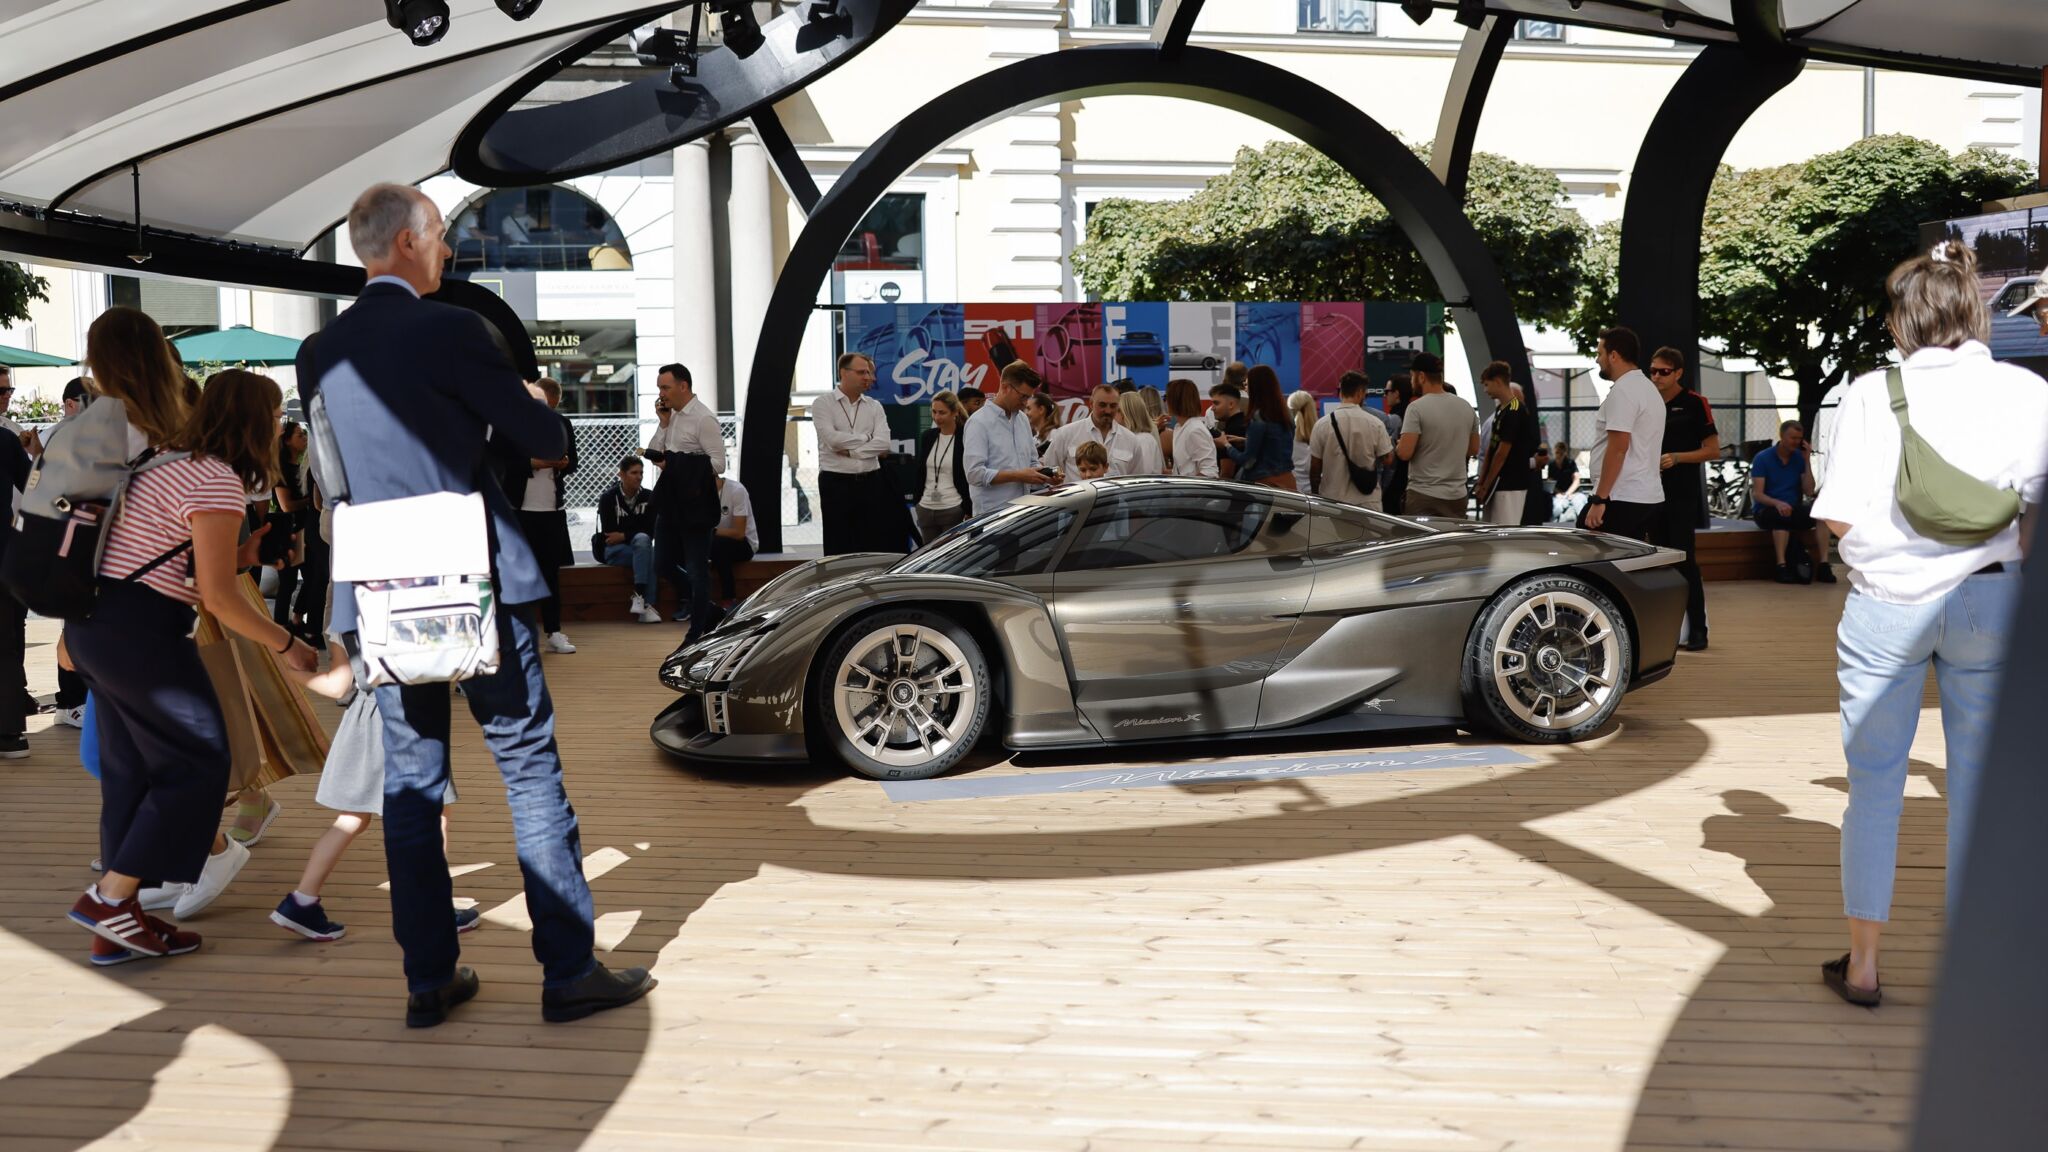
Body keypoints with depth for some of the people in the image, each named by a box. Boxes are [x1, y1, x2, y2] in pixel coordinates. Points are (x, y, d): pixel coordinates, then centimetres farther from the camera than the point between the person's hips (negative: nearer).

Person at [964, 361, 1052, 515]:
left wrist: (1046, 474, 1)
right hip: (993, 514, -7)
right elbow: (975, 473, -18)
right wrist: (1019, 476, -19)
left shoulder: (1023, 419, 14)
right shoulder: (979, 422, -9)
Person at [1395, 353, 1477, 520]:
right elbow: (1474, 449, 16)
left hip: (1423, 496, -6)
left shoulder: (1417, 408, -12)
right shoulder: (1466, 407, 8)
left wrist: (1397, 445, 4)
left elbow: (1405, 452, -17)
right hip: (1457, 496, 6)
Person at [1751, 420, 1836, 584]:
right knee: (1782, 515, -38)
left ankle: (1823, 566, -29)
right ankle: (1782, 568, -43)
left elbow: (1809, 492, -1)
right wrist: (1777, 503, -32)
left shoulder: (1799, 458, 7)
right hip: (1768, 511, -4)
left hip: (1794, 510, 4)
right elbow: (1757, 494, -12)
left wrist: (1807, 460, -4)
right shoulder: (1762, 458, -4)